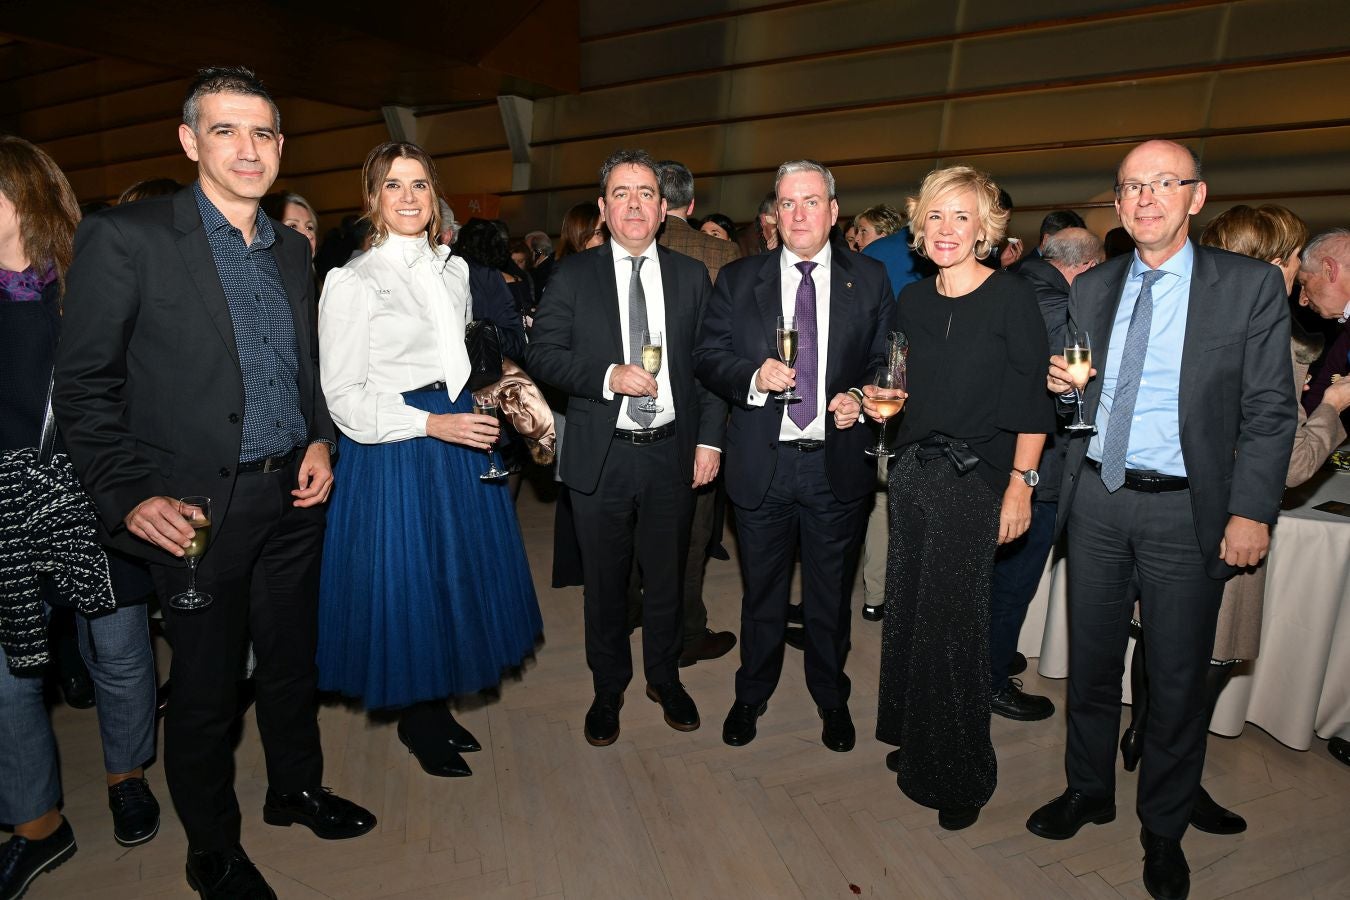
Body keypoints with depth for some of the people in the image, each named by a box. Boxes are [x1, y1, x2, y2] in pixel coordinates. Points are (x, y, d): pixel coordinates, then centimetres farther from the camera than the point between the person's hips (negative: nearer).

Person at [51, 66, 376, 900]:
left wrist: (321, 440, 2)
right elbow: (84, 385, -8)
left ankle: (297, 788, 43)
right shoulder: (125, 237, -9)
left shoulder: (292, 249, 9)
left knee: (293, 660, 19)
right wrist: (129, 497, -15)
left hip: (293, 496, 5)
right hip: (200, 510, -5)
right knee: (206, 689, 11)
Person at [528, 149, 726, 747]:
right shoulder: (573, 275, 1)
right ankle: (608, 689, 35)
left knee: (667, 575, 15)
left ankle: (665, 678, 38)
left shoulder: (691, 275, 5)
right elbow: (543, 355, -4)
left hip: (673, 453, 1)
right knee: (605, 581, 13)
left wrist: (710, 439, -2)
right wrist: (607, 377, -18)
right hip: (601, 456, -1)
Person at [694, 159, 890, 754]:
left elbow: (885, 361, 7)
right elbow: (706, 356, 0)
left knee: (831, 593, 16)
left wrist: (860, 399, -12)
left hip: (837, 463, 0)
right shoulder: (738, 280, 3)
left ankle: (832, 700, 39)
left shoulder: (869, 279, 4)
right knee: (762, 590, 17)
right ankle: (751, 696, 39)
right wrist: (753, 376, -19)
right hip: (761, 461, 0)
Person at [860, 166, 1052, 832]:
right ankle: (916, 742, 33)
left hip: (976, 477, -5)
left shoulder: (1012, 298, -8)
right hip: (913, 470, 6)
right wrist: (878, 400, -2)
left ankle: (960, 774, 22)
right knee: (910, 609, 12)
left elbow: (1033, 401, -8)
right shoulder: (912, 300, 8)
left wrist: (1021, 483, -12)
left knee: (954, 620, 1)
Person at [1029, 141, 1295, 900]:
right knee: (1093, 661, 15)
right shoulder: (1091, 288, 8)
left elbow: (1269, 411, -6)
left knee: (1178, 680, 9)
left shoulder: (1251, 285, -4)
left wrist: (1251, 511, -14)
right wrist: (1061, 384, -8)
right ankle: (1089, 790, 36)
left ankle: (1164, 829, 30)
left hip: (1185, 509, -3)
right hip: (1097, 499, 3)